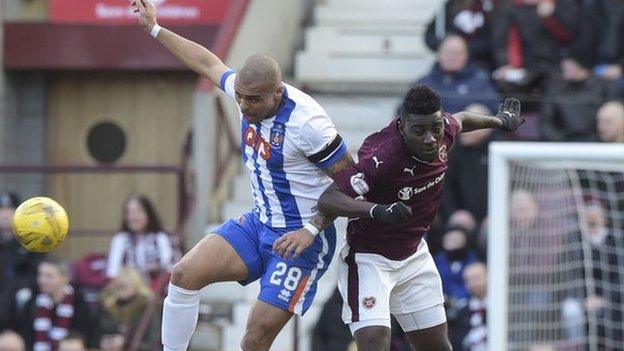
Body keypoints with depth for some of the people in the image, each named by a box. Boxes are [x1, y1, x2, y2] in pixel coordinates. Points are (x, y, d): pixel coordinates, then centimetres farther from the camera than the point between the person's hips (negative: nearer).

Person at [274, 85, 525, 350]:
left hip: (414, 255, 7)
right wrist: (377, 210, -51)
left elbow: (460, 120, 14)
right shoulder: (381, 158, -33)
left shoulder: (444, 129, -12)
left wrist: (499, 121, 34)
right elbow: (328, 198, -35)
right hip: (368, 258, -7)